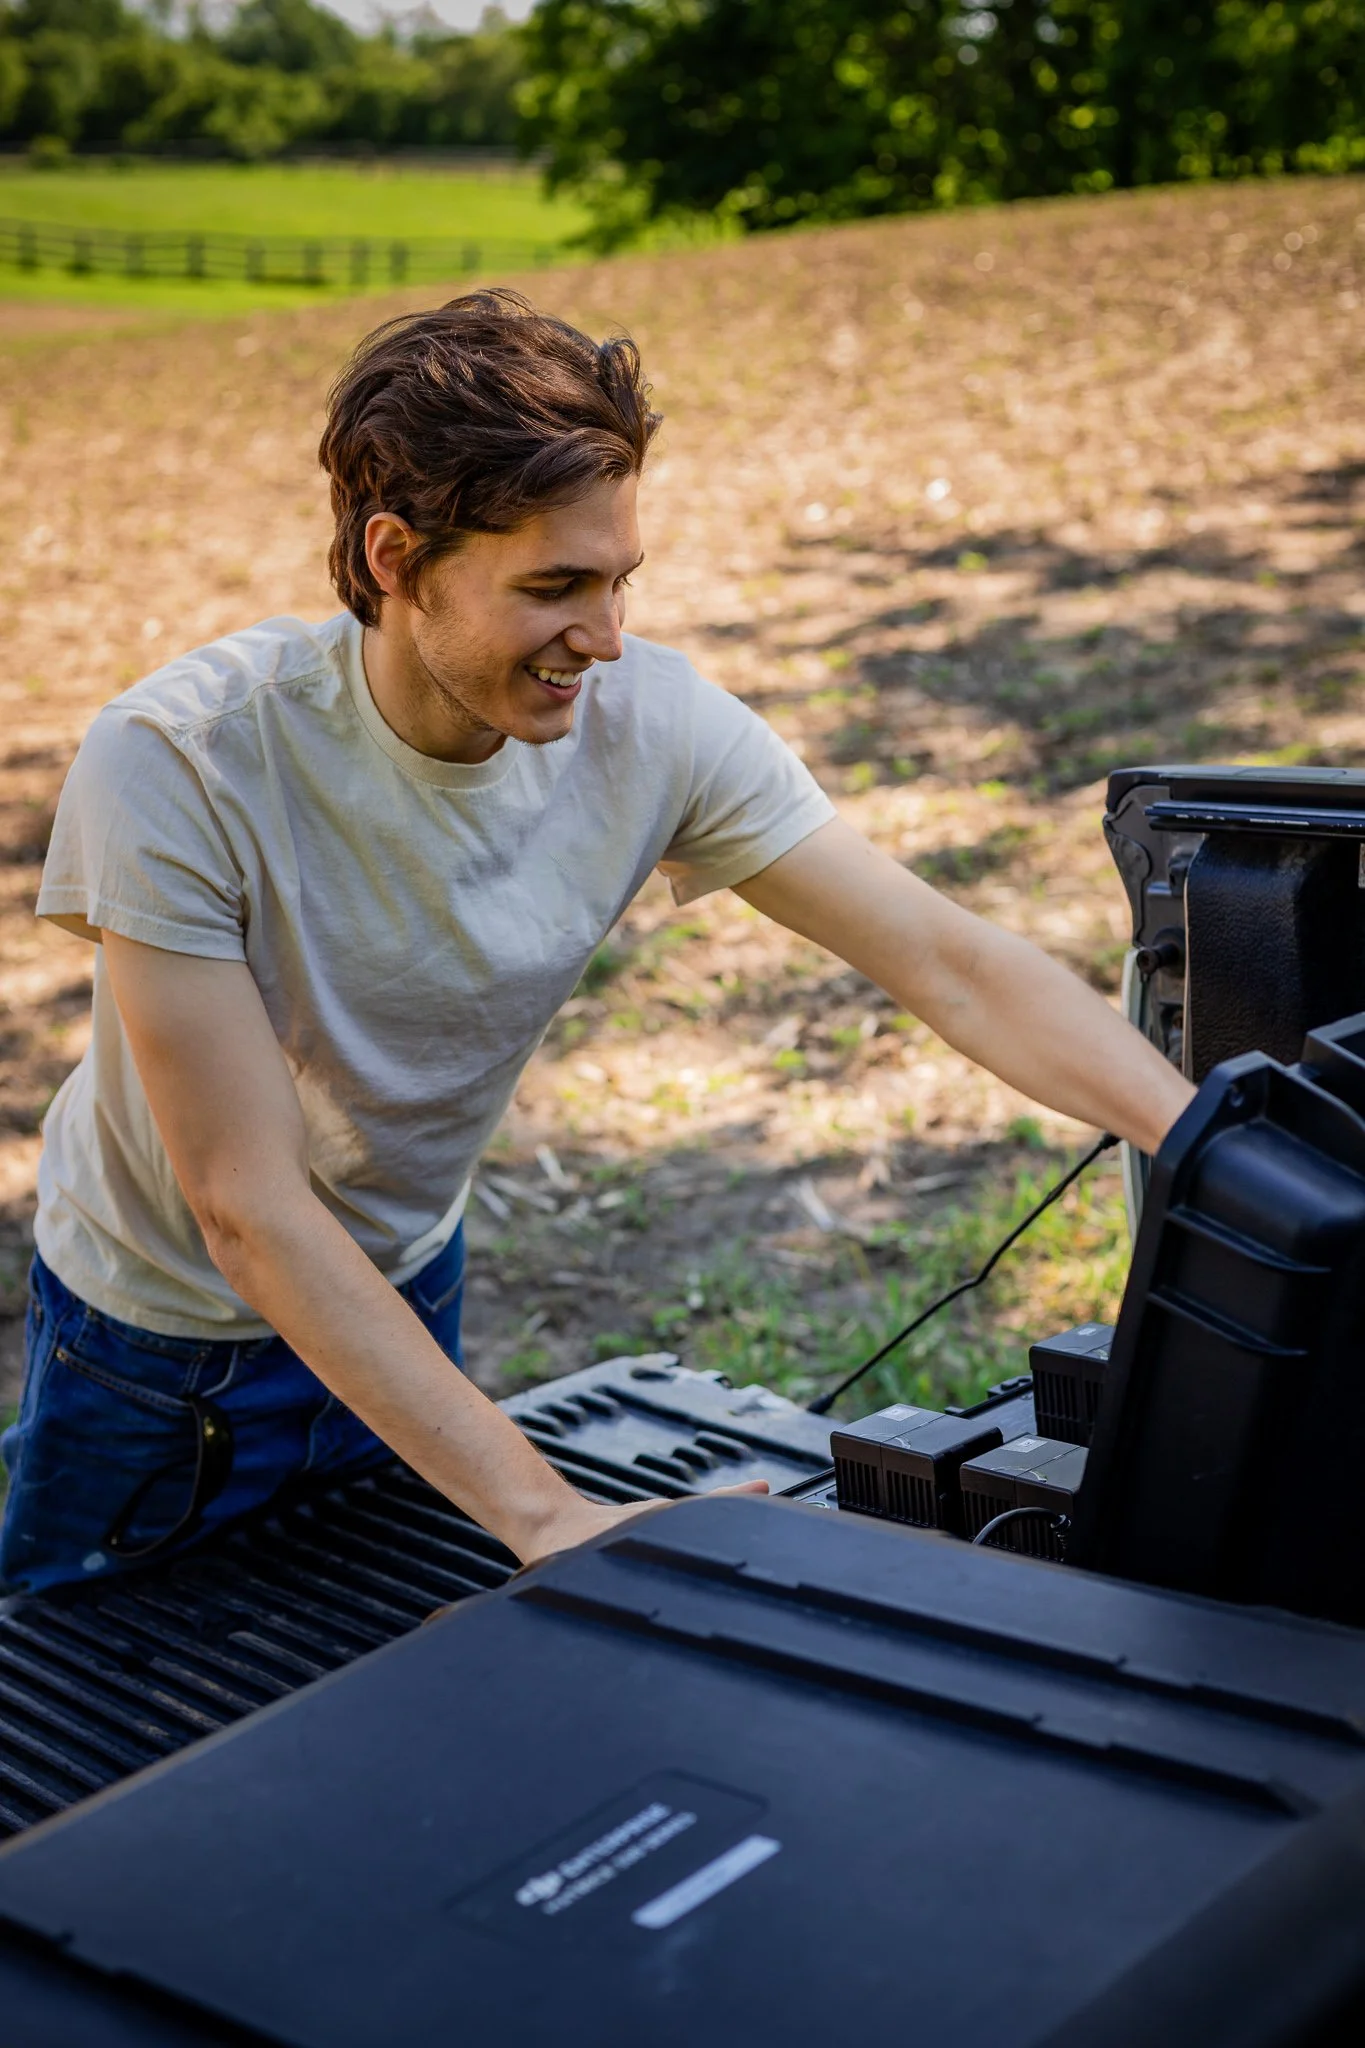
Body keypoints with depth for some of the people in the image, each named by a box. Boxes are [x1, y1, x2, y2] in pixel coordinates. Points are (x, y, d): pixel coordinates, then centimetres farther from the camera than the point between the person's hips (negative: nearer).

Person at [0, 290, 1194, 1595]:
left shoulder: (652, 727, -21)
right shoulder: (177, 766, -32)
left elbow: (957, 970, -20)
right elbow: (252, 1210, -33)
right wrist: (545, 1513, -39)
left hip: (407, 1296, 3)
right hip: (160, 1344, -3)